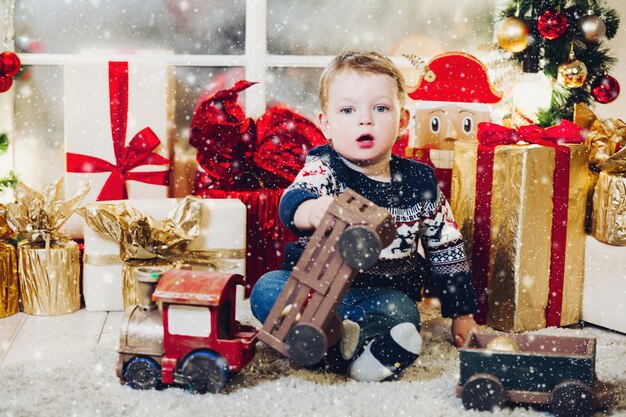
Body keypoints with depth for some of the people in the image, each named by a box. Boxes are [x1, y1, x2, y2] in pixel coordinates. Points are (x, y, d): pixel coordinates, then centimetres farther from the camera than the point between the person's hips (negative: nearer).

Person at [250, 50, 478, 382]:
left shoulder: (420, 183, 2)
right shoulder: (323, 168, -6)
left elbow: (447, 250, 14)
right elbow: (292, 201, -31)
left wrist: (463, 313, 15)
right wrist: (312, 211, -56)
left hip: (385, 294, 0)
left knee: (400, 311, -33)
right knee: (266, 290, -28)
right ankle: (347, 343, -38)